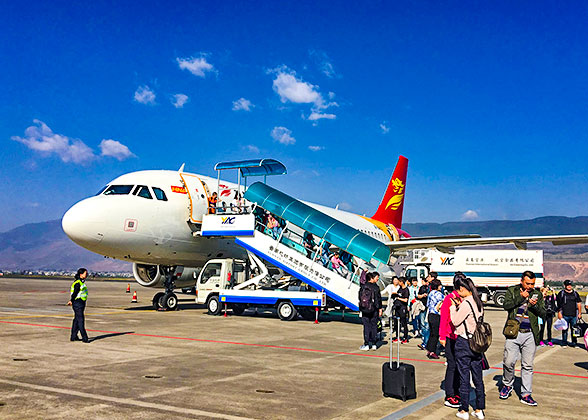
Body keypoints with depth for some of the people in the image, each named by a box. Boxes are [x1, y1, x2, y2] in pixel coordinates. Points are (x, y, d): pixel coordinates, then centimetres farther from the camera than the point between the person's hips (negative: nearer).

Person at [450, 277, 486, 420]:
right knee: (478, 377, 12)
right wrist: (459, 306, 11)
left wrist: (453, 307, 0)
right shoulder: (478, 302, 7)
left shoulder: (466, 303, -17)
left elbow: (455, 321, -11)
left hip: (463, 343, -8)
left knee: (464, 378, 2)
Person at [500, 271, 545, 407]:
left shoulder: (538, 294, 9)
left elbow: (543, 314, 4)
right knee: (508, 362, -4)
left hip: (530, 334, 2)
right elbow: (506, 305, -10)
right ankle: (507, 385, 22)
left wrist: (535, 305, -15)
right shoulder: (512, 291, 4)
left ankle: (526, 394, 14)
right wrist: (521, 297, -14)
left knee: (528, 366, 5)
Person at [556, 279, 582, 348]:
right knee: (565, 329, 0)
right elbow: (559, 304, 3)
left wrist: (579, 313, 11)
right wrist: (559, 313, -4)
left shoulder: (575, 293, 14)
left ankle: (574, 343, 13)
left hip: (574, 315, 3)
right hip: (565, 315, -2)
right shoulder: (561, 293, 5)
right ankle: (564, 343, 9)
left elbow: (579, 303, 16)